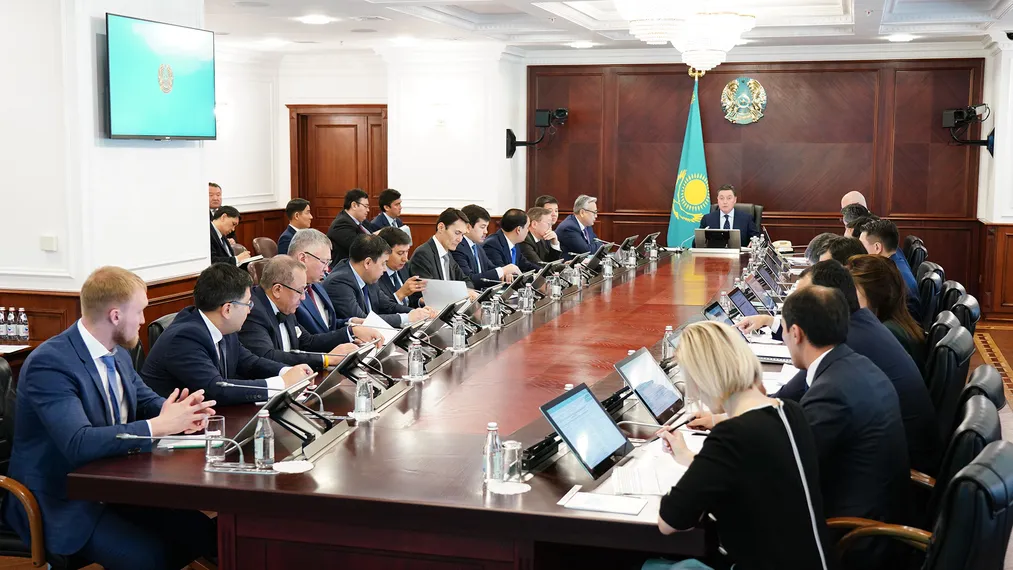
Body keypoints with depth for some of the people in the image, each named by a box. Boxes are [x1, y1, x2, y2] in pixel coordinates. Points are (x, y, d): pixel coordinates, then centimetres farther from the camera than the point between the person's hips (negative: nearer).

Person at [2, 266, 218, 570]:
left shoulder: (117, 352, 5)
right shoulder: (49, 364, -22)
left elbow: (145, 399, 16)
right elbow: (78, 444, -32)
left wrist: (177, 413, -8)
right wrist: (159, 426, -28)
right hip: (62, 503, -7)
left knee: (202, 533, -12)